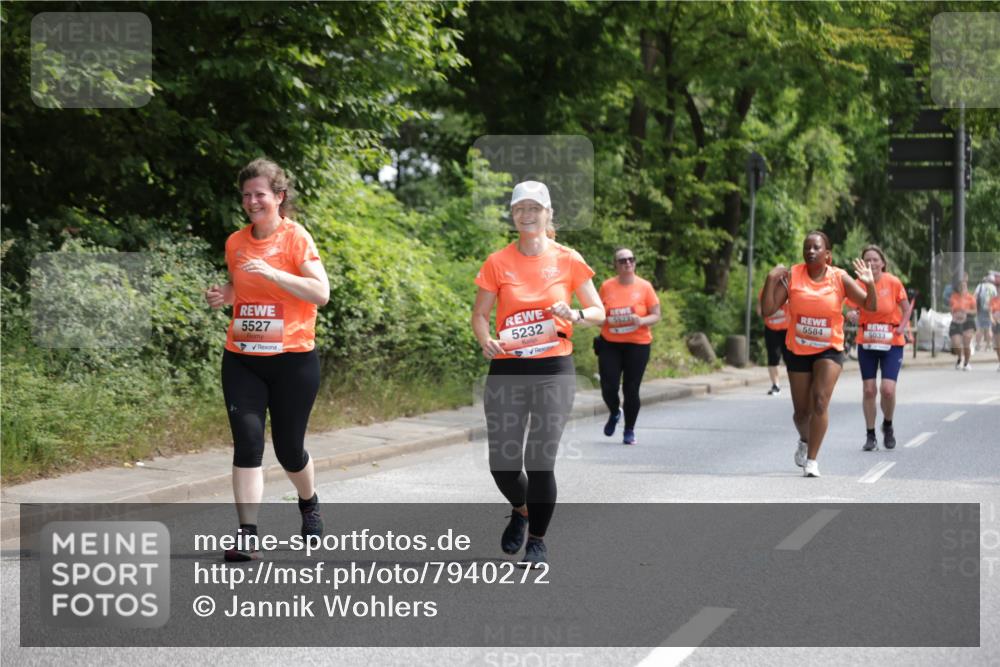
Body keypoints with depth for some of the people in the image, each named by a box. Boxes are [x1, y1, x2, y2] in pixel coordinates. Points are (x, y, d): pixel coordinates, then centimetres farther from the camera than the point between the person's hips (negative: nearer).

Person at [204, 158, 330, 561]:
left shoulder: (296, 237, -7)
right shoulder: (235, 243, 8)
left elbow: (321, 293, -16)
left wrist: (271, 272, -24)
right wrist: (223, 296, 2)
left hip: (292, 360, -3)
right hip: (241, 360, 3)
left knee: (288, 448, 8)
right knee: (247, 440, -11)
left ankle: (308, 503, 40)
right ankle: (247, 535, -10)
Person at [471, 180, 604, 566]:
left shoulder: (568, 260, 2)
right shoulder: (498, 263, 3)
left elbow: (598, 311, 6)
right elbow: (480, 314, 6)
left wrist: (575, 315, -15)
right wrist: (486, 341, -14)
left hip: (553, 371, -1)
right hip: (507, 370, 1)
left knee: (540, 460, -6)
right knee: (502, 462, 0)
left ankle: (537, 539, 13)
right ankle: (520, 510, 34)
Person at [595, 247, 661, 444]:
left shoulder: (645, 287, -2)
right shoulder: (607, 286, 2)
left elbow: (656, 316, 1)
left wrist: (641, 321, -18)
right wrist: (605, 321, -10)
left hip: (637, 345, -1)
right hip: (610, 344, 1)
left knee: (631, 389, 0)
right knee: (608, 387, -6)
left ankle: (629, 431, 18)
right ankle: (614, 413, 28)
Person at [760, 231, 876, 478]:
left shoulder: (839, 278, -8)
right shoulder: (791, 276, -8)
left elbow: (870, 306, -6)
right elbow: (767, 311, -11)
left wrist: (870, 284, -25)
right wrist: (771, 279, -23)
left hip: (829, 350, -1)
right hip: (797, 351, 1)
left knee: (820, 402, -20)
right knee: (802, 411, 11)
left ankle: (812, 460, -12)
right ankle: (805, 441, 45)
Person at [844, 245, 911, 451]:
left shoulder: (893, 282, -8)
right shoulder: (858, 285, -4)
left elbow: (906, 308, 4)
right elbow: (854, 312, 2)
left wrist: (902, 327, -10)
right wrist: (852, 316, -21)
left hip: (892, 343, -2)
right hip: (866, 343, 2)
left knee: (888, 389, -13)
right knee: (868, 389, 1)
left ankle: (888, 426, 15)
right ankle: (870, 436, 14)